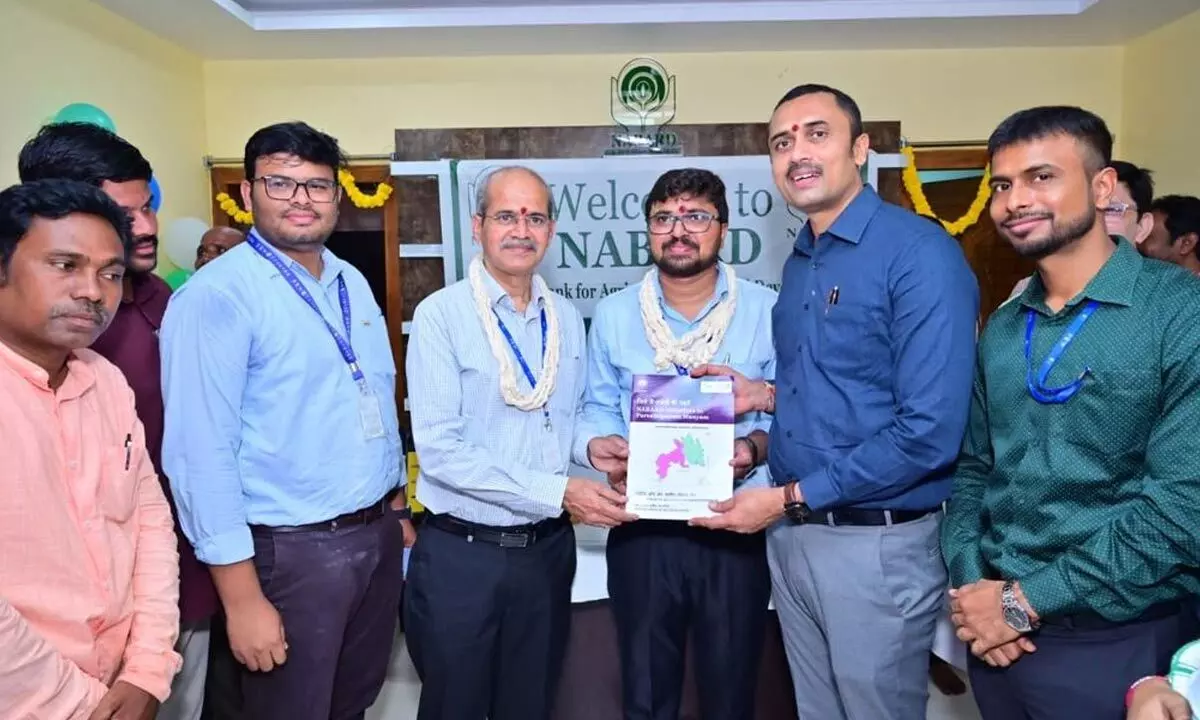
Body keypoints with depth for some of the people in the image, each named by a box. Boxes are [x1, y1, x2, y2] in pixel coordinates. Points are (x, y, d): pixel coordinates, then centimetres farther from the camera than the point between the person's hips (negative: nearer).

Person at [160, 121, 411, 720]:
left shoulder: (353, 283, 8)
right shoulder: (217, 295, -15)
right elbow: (201, 452, -19)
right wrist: (242, 597, -19)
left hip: (379, 535, 7)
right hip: (290, 550, -6)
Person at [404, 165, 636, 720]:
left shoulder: (567, 320, 6)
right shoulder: (441, 315, -12)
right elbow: (439, 448, -19)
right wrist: (558, 492, -22)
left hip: (547, 548, 5)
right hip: (461, 551, -4)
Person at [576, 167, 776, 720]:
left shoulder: (767, 311, -3)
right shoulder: (613, 314, 3)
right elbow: (599, 409, 8)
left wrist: (757, 446, -21)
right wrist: (596, 442, -14)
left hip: (737, 527, -1)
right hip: (641, 527, 2)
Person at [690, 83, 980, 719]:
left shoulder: (920, 254, -16)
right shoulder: (798, 263, 9)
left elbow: (929, 432, -22)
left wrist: (789, 498, -18)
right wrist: (766, 396, 2)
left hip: (878, 544, -7)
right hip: (790, 535, 7)